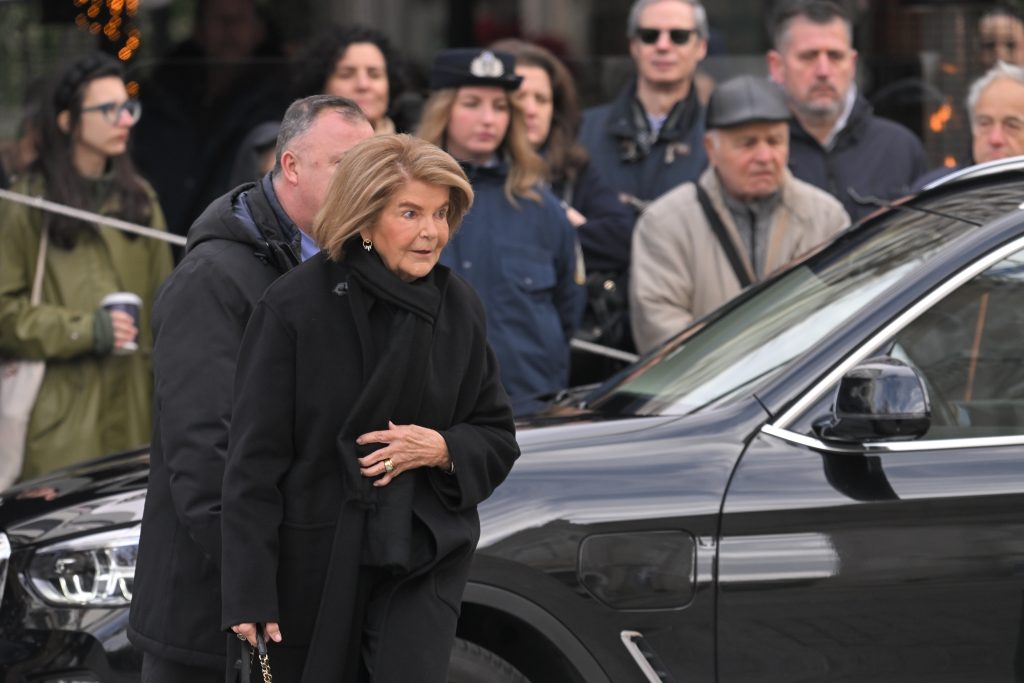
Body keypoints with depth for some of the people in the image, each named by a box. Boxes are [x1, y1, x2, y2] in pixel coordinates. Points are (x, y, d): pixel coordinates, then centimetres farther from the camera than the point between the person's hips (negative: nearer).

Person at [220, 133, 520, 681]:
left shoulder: (457, 307, 1)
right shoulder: (295, 307, -11)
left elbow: (497, 437, 11)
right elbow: (254, 459, -11)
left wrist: (442, 449, -13)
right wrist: (250, 593, -14)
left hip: (422, 560, 2)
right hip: (312, 566, -2)